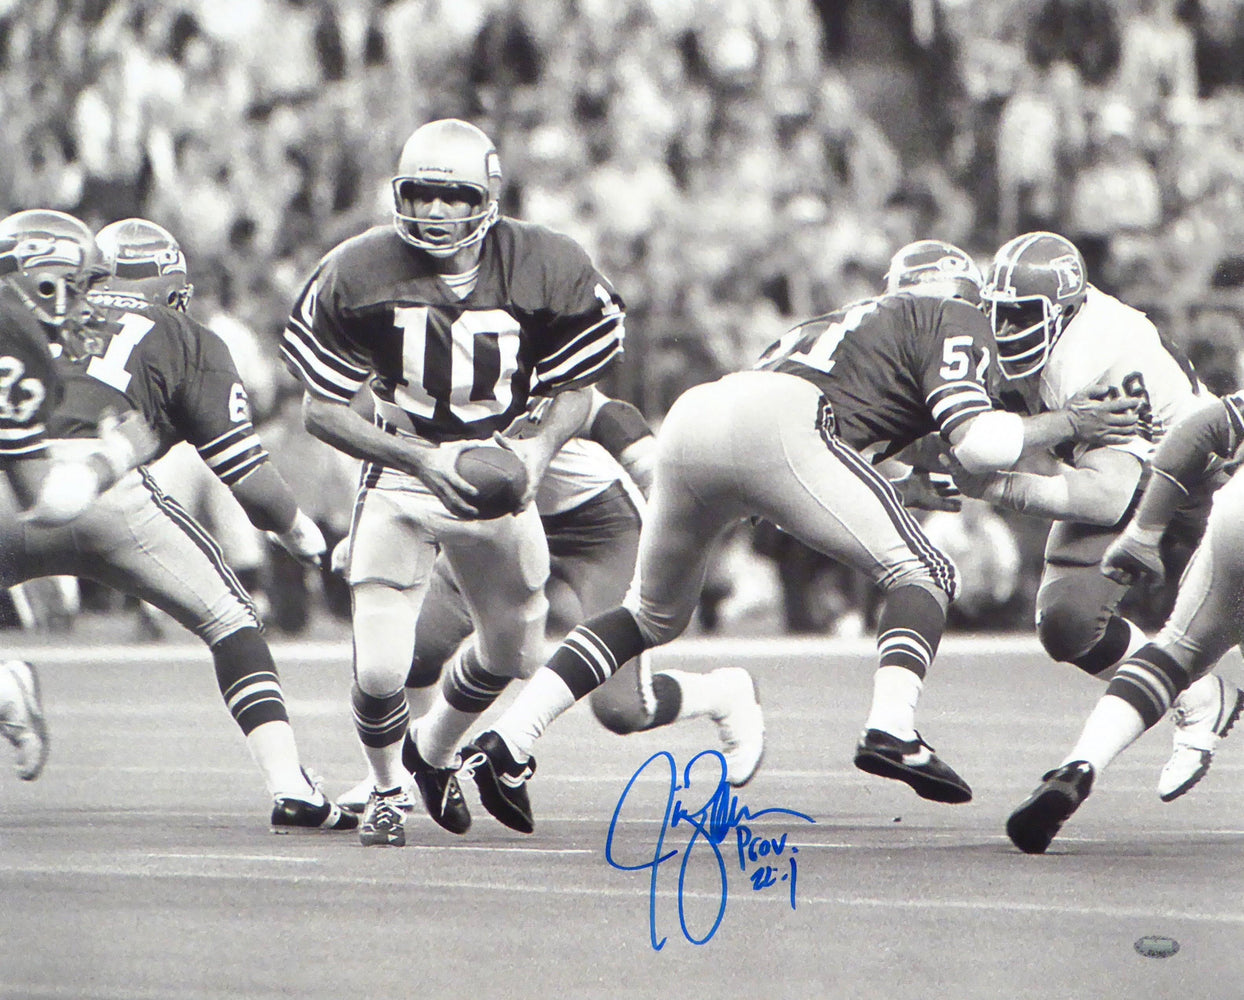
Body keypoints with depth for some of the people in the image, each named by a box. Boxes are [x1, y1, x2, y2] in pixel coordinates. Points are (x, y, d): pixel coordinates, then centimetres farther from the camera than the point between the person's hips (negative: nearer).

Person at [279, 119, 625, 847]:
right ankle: (386, 789, 20)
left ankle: (434, 752, 48)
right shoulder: (360, 274, -17)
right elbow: (321, 409, -10)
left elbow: (575, 390, 0)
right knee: (381, 669, -13)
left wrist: (542, 446, -22)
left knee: (515, 653, 16)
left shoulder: (547, 272, -14)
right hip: (400, 479, -2)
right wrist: (422, 460, -22)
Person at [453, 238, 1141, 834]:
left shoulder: (849, 322, 39)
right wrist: (1066, 424, 19)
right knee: (922, 572, 5)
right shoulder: (951, 320, 19)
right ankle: (891, 727, -19)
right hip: (774, 424, -7)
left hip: (691, 416, 7)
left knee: (653, 614, 25)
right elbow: (977, 442, 5)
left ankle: (508, 741, 15)